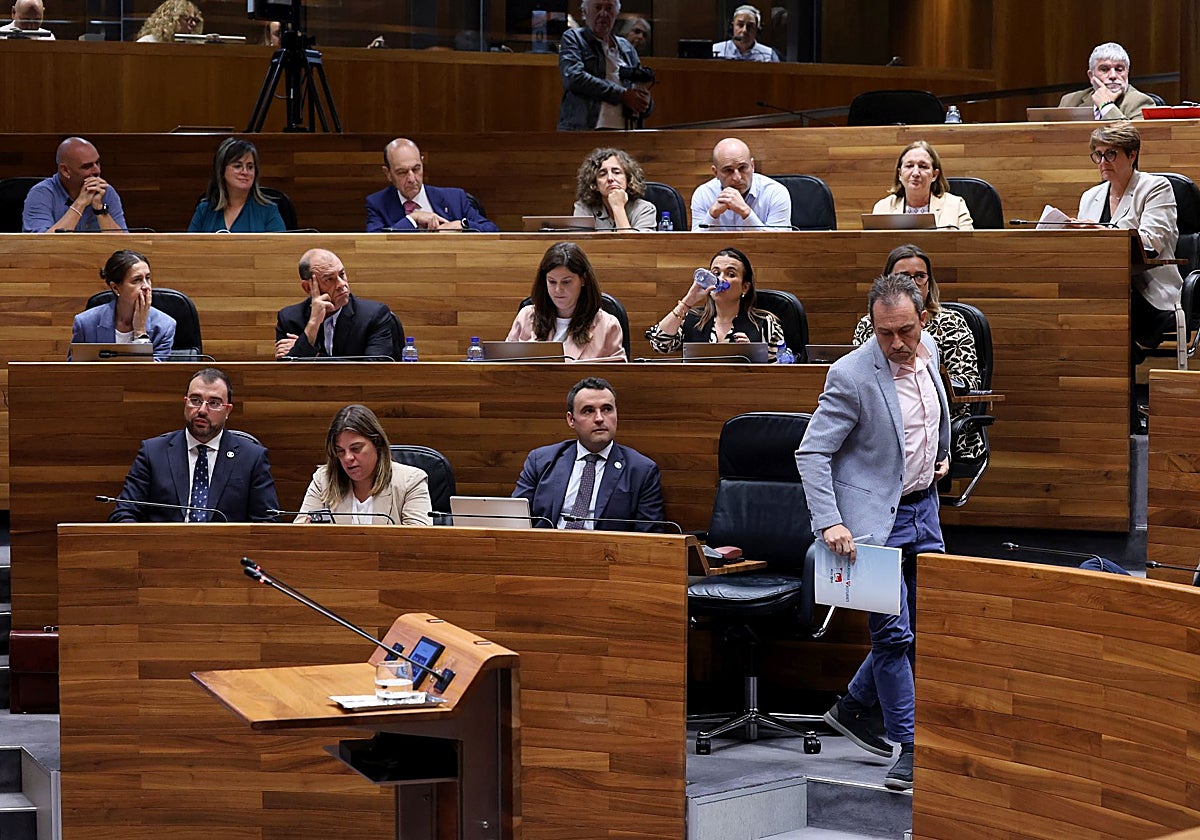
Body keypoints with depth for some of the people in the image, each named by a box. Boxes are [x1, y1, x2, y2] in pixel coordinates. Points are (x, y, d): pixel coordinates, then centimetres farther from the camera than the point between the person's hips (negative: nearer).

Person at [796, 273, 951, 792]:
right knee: (893, 631, -6)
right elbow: (812, 452, -20)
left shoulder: (929, 352, 1)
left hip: (923, 509, 7)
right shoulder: (852, 375, -20)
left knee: (927, 624, 12)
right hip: (875, 516, -7)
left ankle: (853, 708, 29)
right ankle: (908, 745, 4)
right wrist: (829, 522, -28)